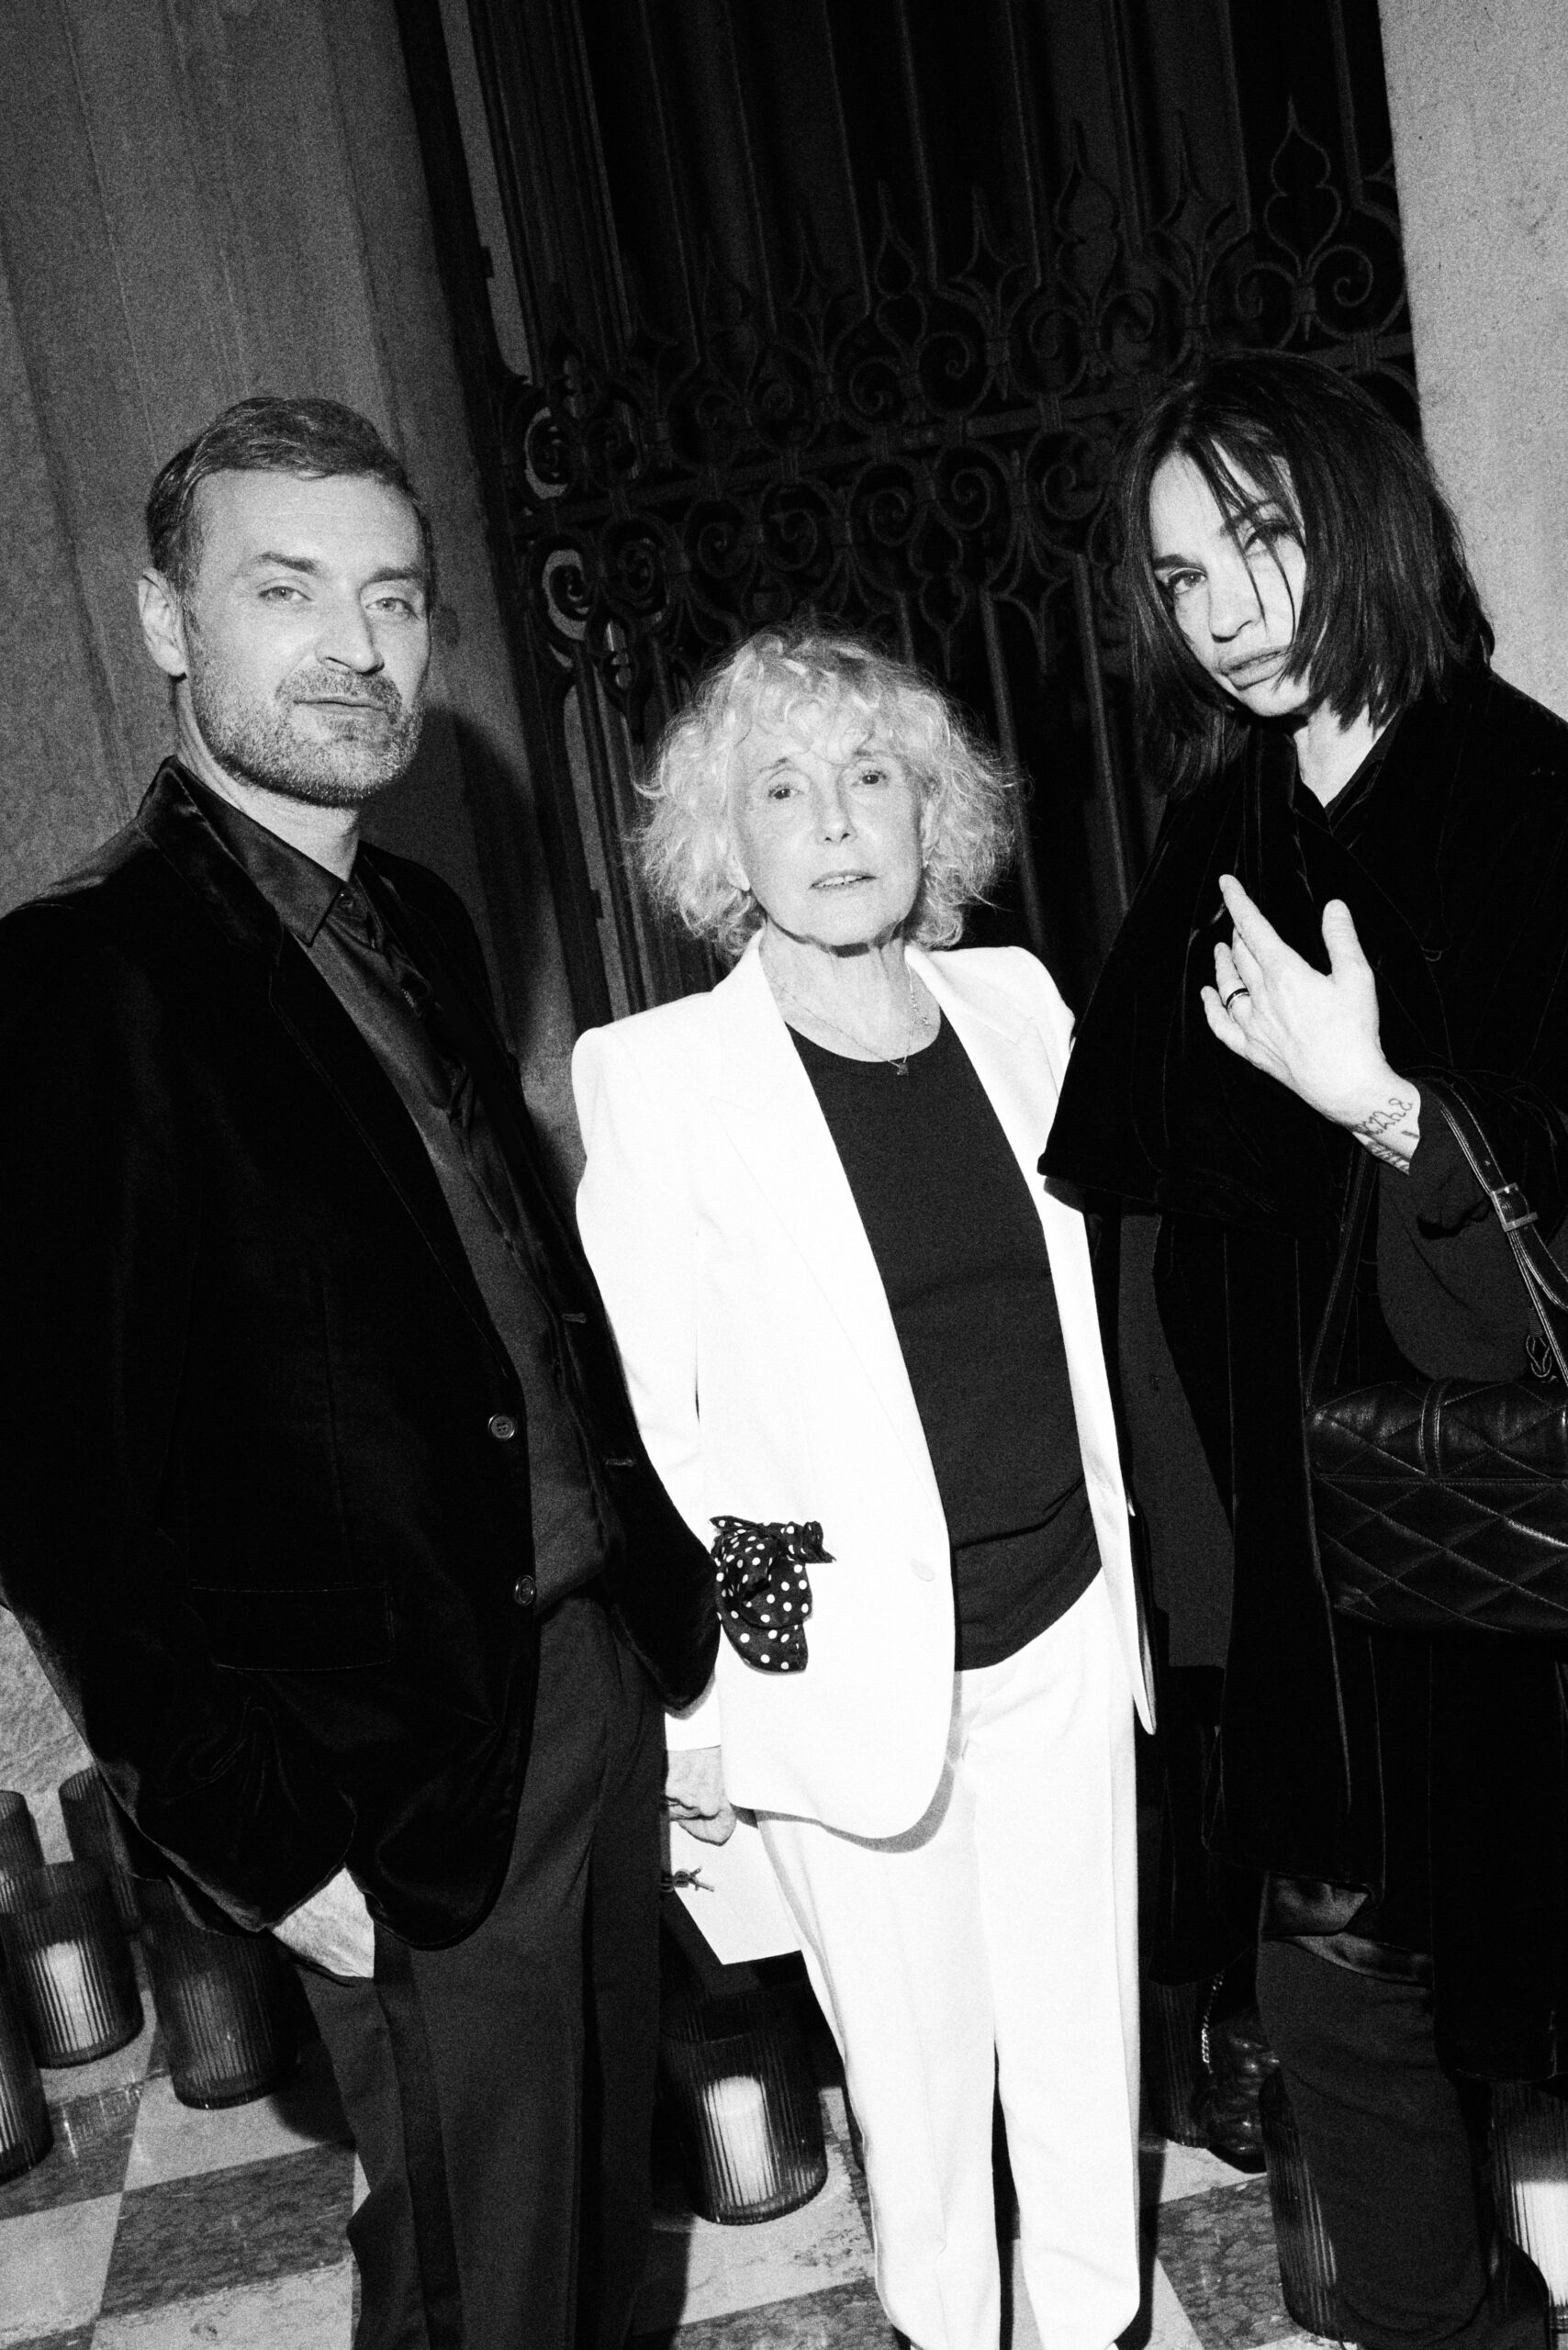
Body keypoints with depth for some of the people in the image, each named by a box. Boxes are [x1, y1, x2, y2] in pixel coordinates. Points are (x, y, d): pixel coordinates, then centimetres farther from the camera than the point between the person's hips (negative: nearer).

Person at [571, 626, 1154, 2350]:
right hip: (850, 1667, -4)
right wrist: (684, 1703, -8)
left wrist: (1124, 1567, 14)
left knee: (1088, 2016, 17)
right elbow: (635, 1419, -8)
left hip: (1063, 1622, 4)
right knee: (918, 2060, 10)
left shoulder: (1017, 1002, 3)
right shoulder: (654, 1075, -11)